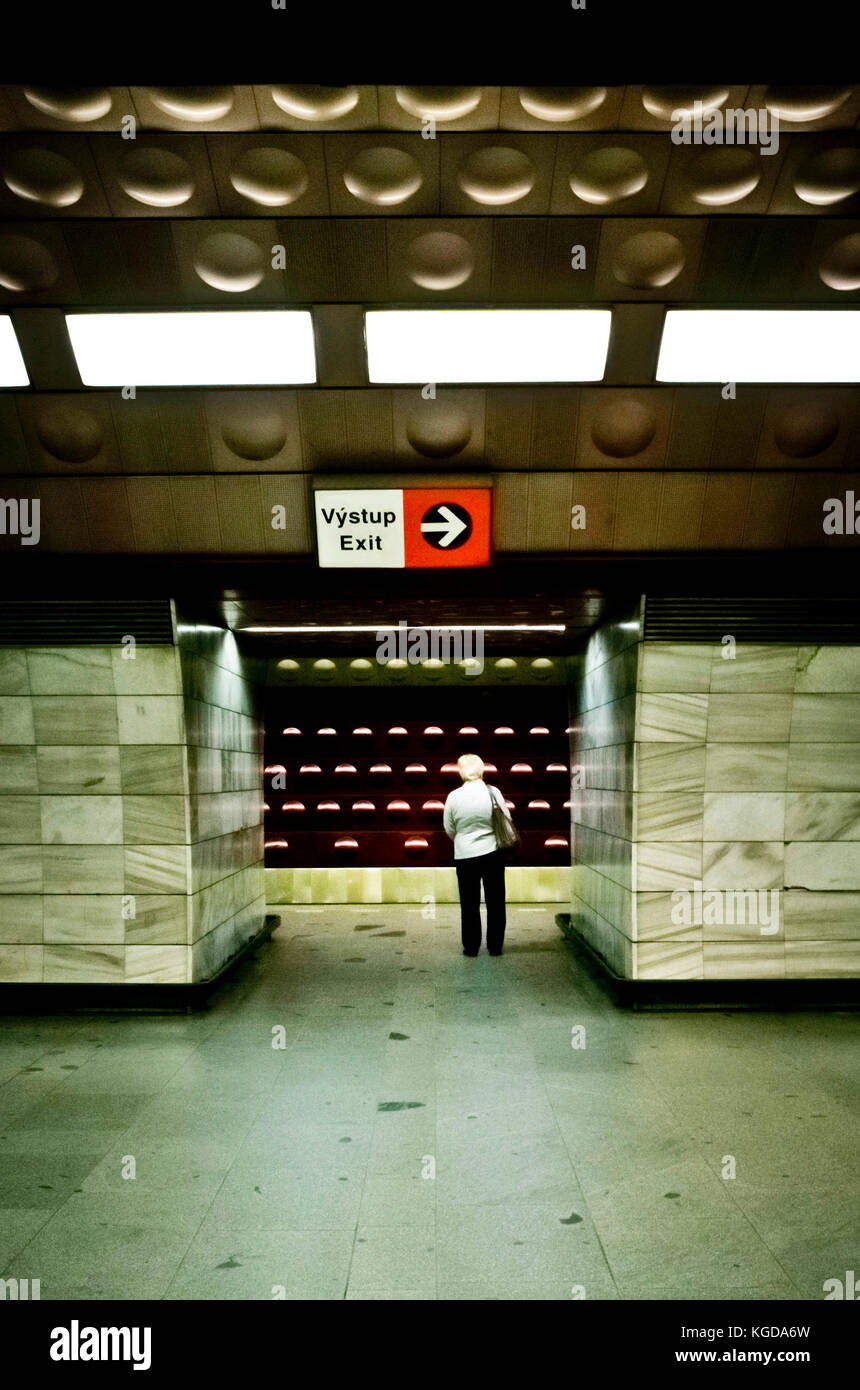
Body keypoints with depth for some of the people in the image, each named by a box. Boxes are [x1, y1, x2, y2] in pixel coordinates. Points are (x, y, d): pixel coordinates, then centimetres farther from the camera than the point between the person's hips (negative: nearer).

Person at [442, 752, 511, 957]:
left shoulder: (453, 796, -8)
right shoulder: (493, 792, -9)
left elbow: (449, 829, 3)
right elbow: (507, 821, -2)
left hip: (465, 856, 0)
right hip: (493, 853, 0)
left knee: (469, 904, 11)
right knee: (495, 902, 11)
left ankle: (471, 947, 16)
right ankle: (495, 946, 17)